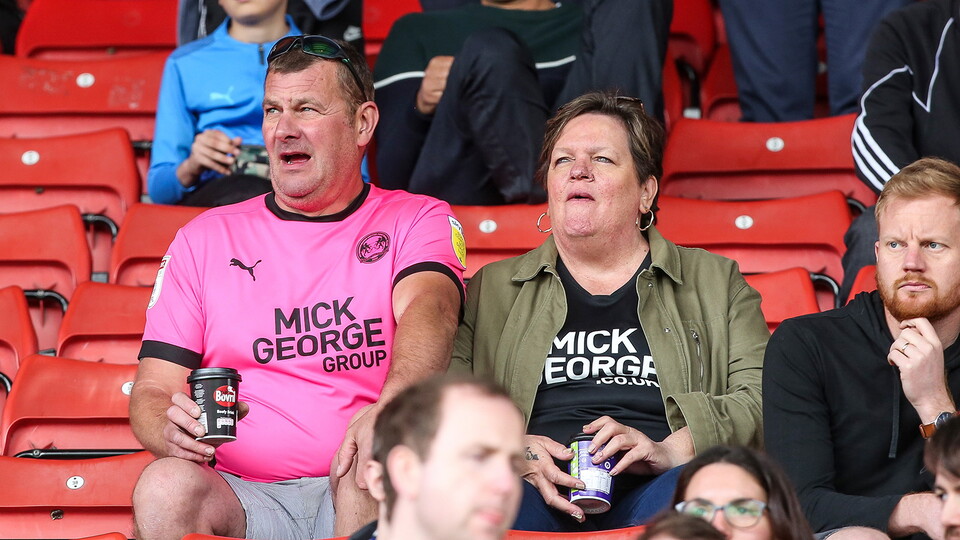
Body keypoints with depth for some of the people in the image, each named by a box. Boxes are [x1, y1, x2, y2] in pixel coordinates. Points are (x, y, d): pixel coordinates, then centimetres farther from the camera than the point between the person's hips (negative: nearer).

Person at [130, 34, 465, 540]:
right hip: (244, 495, 1)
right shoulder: (204, 238, 18)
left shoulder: (417, 220, 11)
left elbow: (427, 309, -12)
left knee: (378, 455, -36)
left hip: (361, 495, -1)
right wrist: (171, 431, -16)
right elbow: (152, 390, 12)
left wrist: (391, 409, -36)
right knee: (164, 487, -32)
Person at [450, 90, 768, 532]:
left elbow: (760, 396, 6)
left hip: (649, 492, 0)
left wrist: (672, 450, -12)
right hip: (537, 495, 0)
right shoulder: (491, 290, 24)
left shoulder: (716, 282, 21)